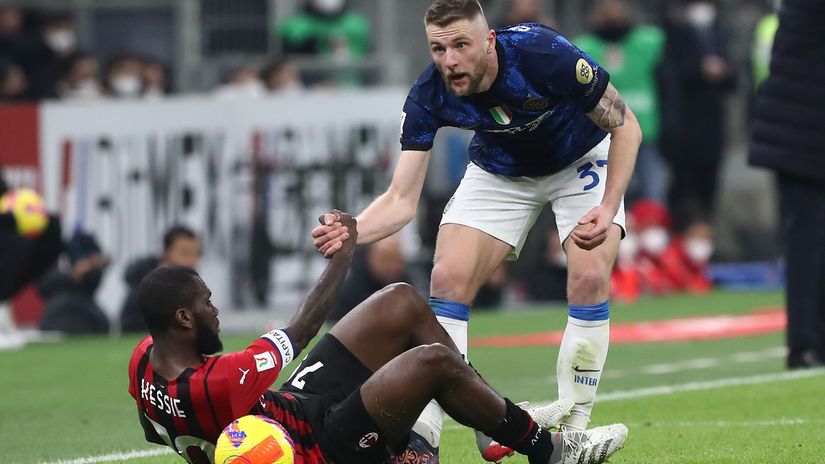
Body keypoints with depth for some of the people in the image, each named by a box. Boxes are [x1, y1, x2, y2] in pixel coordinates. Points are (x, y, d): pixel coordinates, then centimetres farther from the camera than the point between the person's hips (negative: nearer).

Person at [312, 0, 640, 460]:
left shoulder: (544, 55, -37)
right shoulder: (429, 96, -27)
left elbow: (626, 126, -24)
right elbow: (402, 200, -24)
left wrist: (607, 209, -35)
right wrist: (351, 232, -45)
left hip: (580, 162, -3)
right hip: (500, 173, 3)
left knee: (590, 279, -21)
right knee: (448, 279, -13)